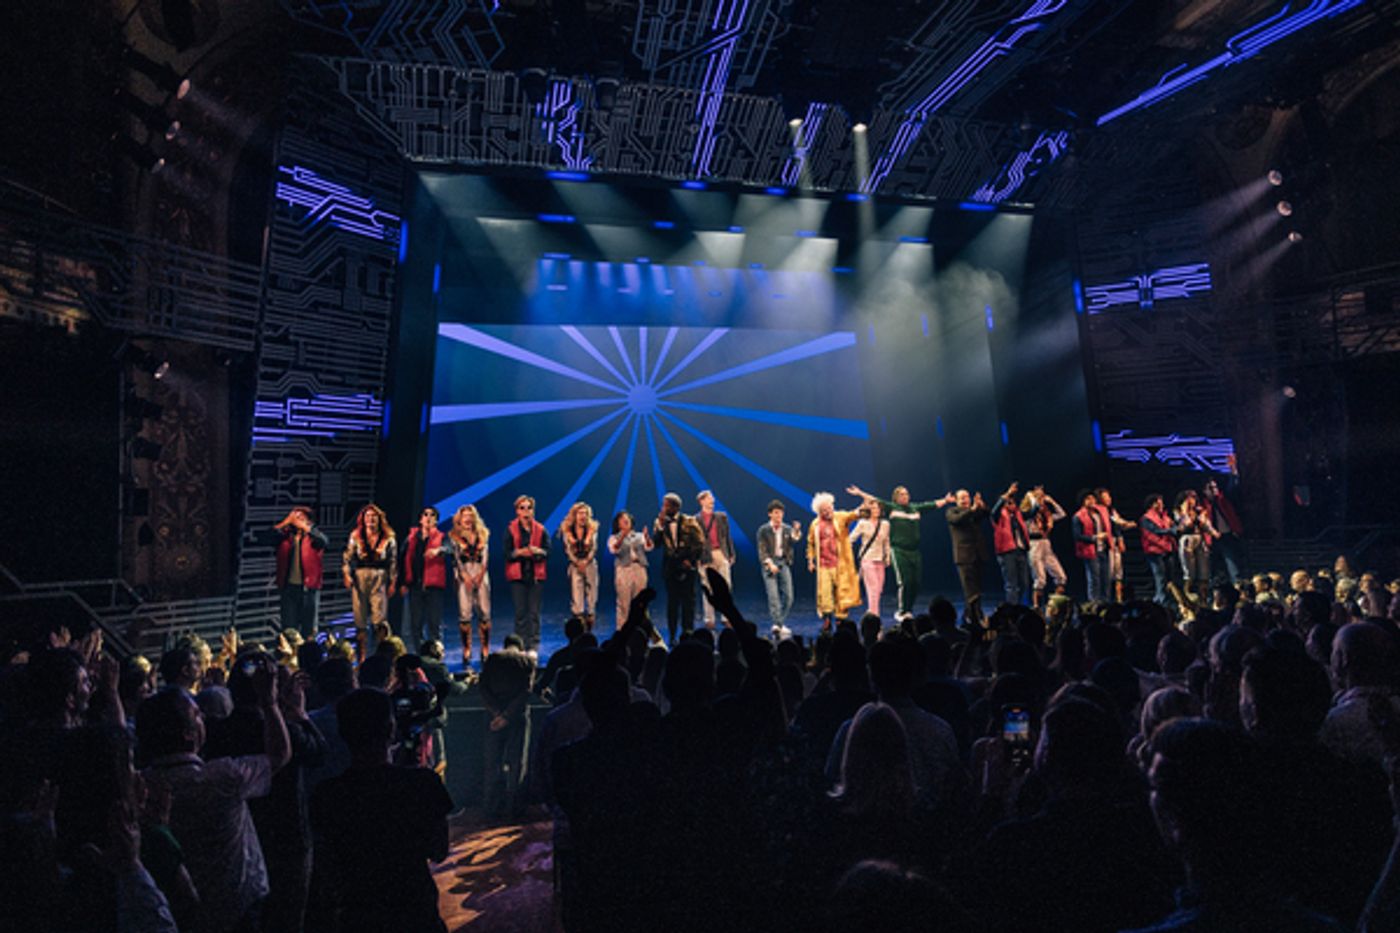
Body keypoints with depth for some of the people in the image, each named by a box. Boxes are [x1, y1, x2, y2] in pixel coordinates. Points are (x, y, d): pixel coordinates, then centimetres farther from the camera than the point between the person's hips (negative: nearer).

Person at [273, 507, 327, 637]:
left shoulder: (312, 536, 2)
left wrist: (303, 526, -21)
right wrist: (286, 522, -12)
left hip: (308, 587, -2)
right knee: (289, 628, 6)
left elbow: (324, 541, -20)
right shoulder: (285, 536, 9)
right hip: (288, 587, 2)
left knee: (308, 628, 6)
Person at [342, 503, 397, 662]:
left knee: (379, 620, -9)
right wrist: (347, 574, -9)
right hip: (359, 579, 1)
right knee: (360, 621, 4)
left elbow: (393, 561, 6)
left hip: (379, 579, -1)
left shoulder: (388, 538, 5)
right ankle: (361, 658, 11)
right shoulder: (355, 537, 8)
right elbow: (347, 558, 6)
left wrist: (392, 582, 2)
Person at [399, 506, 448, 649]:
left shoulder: (440, 537, 4)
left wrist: (439, 550, -40)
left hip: (433, 585, -3)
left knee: (434, 623, -2)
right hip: (415, 585, 3)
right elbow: (404, 560, 12)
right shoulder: (411, 538, 12)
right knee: (415, 622, 6)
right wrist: (402, 583, 6)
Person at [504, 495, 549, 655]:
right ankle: (520, 646, 7)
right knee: (520, 612, 1)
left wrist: (538, 551, -18)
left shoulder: (540, 529, 7)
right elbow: (507, 553, -3)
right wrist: (520, 552, -20)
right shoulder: (511, 529, 2)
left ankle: (533, 646, 7)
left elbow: (547, 550, 3)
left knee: (534, 612, 2)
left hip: (536, 574, 1)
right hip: (518, 575, -1)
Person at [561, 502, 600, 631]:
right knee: (576, 597, -6)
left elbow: (594, 548, 1)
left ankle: (589, 628, 7)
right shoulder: (567, 530, 1)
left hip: (590, 565, 1)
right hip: (574, 565, -1)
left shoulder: (592, 529, 3)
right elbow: (567, 550, -1)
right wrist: (577, 563, -10)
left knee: (591, 596, 0)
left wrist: (586, 561, -11)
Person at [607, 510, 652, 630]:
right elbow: (614, 550, -12)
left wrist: (647, 537, -23)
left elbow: (648, 547, -2)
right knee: (623, 603, -4)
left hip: (640, 569, 2)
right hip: (623, 570, -2)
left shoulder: (639, 536, 16)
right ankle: (622, 629, -1)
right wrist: (622, 537, -28)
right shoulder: (614, 538, 9)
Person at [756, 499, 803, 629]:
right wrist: (770, 564, -17)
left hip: (784, 563, 3)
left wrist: (796, 532, -21)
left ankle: (781, 622, 12)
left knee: (788, 595, 0)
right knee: (773, 595, -11)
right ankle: (776, 624, -10)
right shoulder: (764, 530, 0)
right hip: (769, 563, -3)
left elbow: (793, 545, -6)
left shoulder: (788, 529, 8)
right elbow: (762, 550, -4)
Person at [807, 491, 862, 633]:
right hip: (823, 565, 1)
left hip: (840, 564, -1)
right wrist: (810, 561, 12)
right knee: (824, 593, -1)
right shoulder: (815, 524, 5)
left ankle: (841, 618, 13)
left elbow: (852, 515, -17)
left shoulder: (840, 518, 1)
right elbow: (811, 544, 15)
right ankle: (826, 620, 9)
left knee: (842, 592, 3)